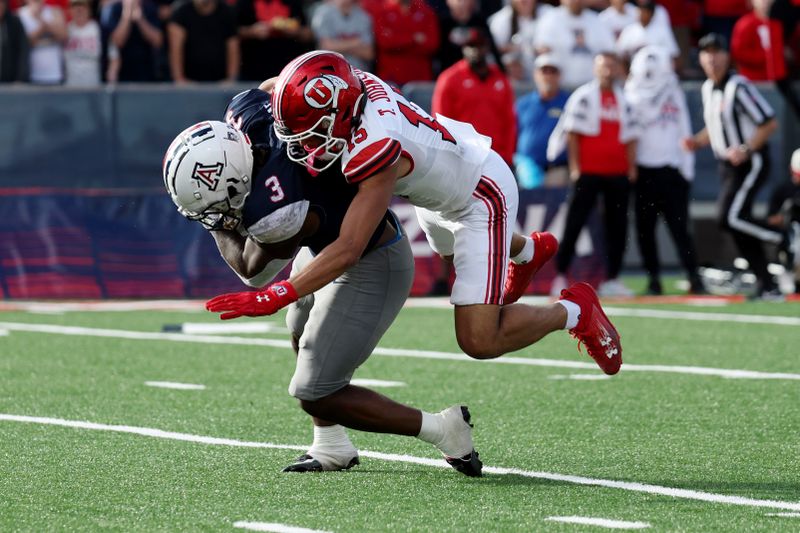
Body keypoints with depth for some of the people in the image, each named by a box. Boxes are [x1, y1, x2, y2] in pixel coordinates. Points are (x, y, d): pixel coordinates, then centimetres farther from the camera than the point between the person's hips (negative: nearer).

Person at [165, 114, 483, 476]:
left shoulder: (274, 216, -38)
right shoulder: (244, 113, -23)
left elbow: (254, 273, -14)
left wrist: (219, 227, 0)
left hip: (371, 269, -9)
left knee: (316, 397, -3)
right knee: (302, 334, 31)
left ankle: (444, 431, 4)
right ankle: (332, 447, 44)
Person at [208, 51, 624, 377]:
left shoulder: (375, 150, -42)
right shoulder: (353, 85, -23)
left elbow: (347, 251, -45)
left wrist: (275, 297, -47)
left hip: (483, 197, -9)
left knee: (479, 341, -13)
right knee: (451, 250, 40)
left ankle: (574, 311, 11)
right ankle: (529, 251, 69)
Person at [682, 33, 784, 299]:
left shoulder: (738, 86, -16)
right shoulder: (707, 88, 10)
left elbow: (769, 123, -17)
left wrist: (746, 150, -25)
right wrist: (697, 142, 5)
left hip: (751, 163, -9)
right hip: (728, 166, 9)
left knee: (729, 219, -20)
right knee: (738, 226, 6)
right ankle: (767, 286, 12)